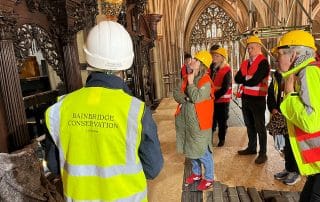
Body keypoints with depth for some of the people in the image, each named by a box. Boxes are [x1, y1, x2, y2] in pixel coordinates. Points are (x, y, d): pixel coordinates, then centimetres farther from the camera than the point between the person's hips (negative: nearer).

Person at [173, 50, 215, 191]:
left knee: (203, 151, 4)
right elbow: (176, 92, 4)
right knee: (191, 149, 21)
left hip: (198, 122, -8)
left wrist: (191, 82, -16)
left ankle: (208, 178, 25)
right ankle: (196, 173, 40)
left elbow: (196, 98, -27)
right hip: (185, 120, 8)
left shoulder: (206, 82, -16)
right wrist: (185, 98, -15)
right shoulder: (187, 78, 8)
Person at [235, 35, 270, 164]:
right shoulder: (245, 63, 13)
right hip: (245, 98, 7)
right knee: (249, 125, 16)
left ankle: (263, 153, 10)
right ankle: (251, 148, 31)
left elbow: (254, 81, -20)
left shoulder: (263, 62, -10)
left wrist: (243, 79, -3)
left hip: (257, 99, -7)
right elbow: (237, 79, 3)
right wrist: (248, 78, -13)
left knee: (259, 127, 0)